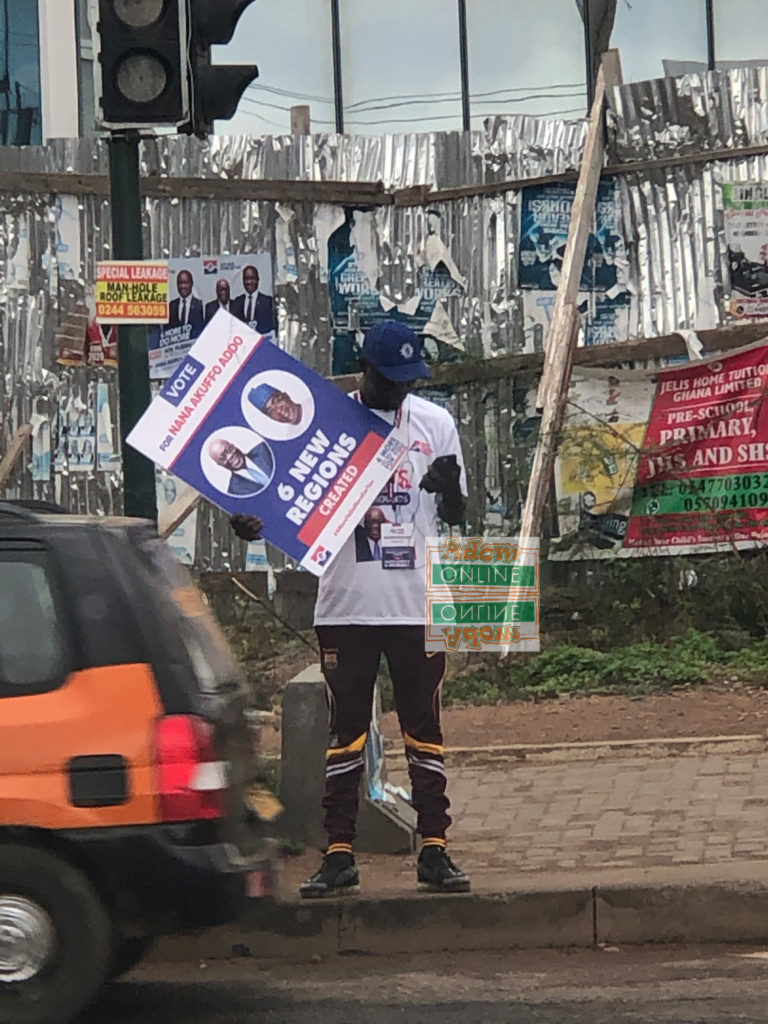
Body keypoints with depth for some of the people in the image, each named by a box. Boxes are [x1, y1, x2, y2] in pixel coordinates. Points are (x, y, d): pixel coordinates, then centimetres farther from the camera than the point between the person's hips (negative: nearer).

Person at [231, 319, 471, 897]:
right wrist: (257, 524, -15)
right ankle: (339, 854, 6)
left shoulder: (435, 423, 8)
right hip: (347, 605, -1)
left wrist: (451, 488, -13)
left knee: (424, 728, 4)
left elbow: (456, 518, 10)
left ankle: (434, 850, 8)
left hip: (418, 603, 1)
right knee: (345, 730, 3)